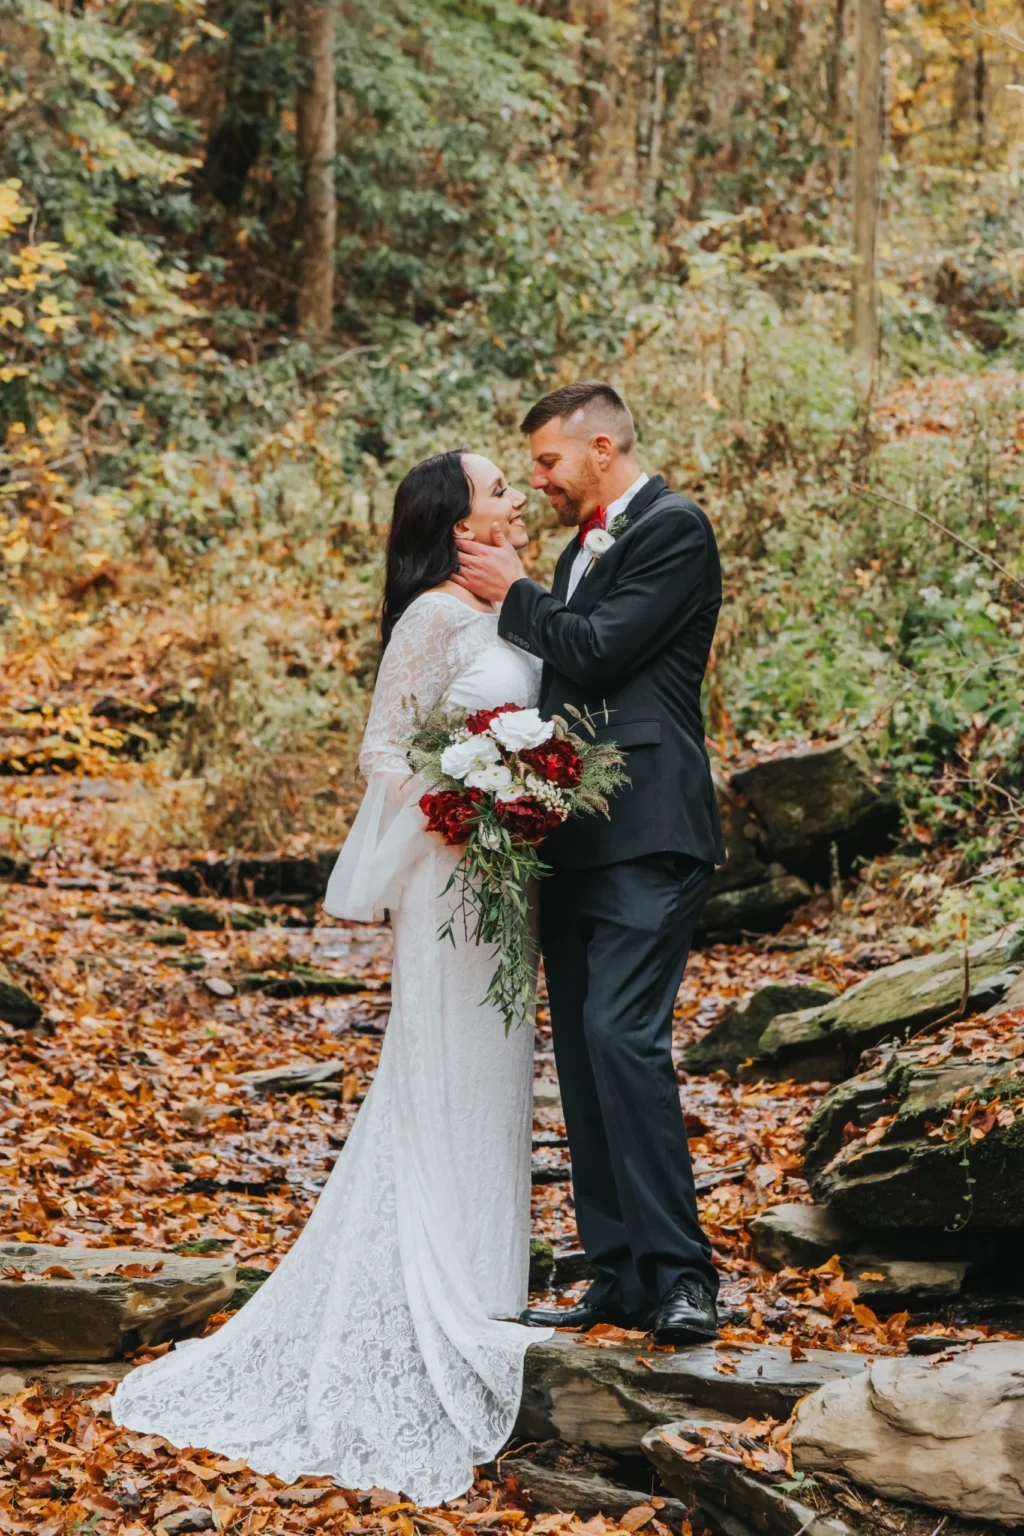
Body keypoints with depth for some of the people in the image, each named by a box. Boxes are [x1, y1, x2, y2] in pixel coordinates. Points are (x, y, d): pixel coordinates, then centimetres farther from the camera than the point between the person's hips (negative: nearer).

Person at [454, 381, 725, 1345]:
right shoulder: (585, 547, 23)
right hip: (575, 837, 10)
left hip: (647, 837, -9)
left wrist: (512, 595, -1)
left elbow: (600, 648, -14)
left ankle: (681, 1273, -17)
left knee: (622, 1033, -19)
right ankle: (619, 1276, 12)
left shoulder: (673, 528, -5)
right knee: (584, 1051, 7)